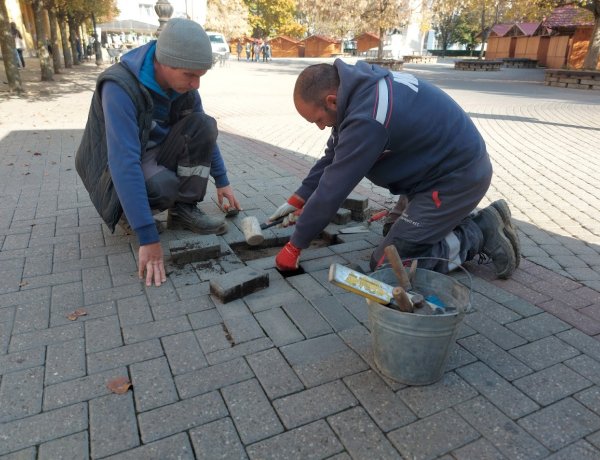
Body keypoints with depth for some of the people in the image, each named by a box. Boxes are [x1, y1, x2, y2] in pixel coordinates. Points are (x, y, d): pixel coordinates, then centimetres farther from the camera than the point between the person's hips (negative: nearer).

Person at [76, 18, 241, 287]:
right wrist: (148, 238, -41)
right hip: (116, 171, -6)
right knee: (162, 186, -38)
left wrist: (222, 181, 5)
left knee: (203, 125, -17)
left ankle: (184, 210, -11)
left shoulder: (182, 84, -9)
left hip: (153, 157, 6)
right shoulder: (120, 87, -30)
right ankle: (128, 212, -3)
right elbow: (124, 163, -38)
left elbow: (205, 134, 6)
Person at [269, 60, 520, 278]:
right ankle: (471, 222, 17)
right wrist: (298, 199, 7)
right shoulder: (361, 84, -2)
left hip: (457, 177, -9)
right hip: (445, 164, 9)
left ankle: (481, 235, -2)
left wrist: (295, 246, -11)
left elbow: (332, 189, -23)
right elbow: (333, 155, 8)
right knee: (397, 231, 23)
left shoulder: (367, 117, -31)